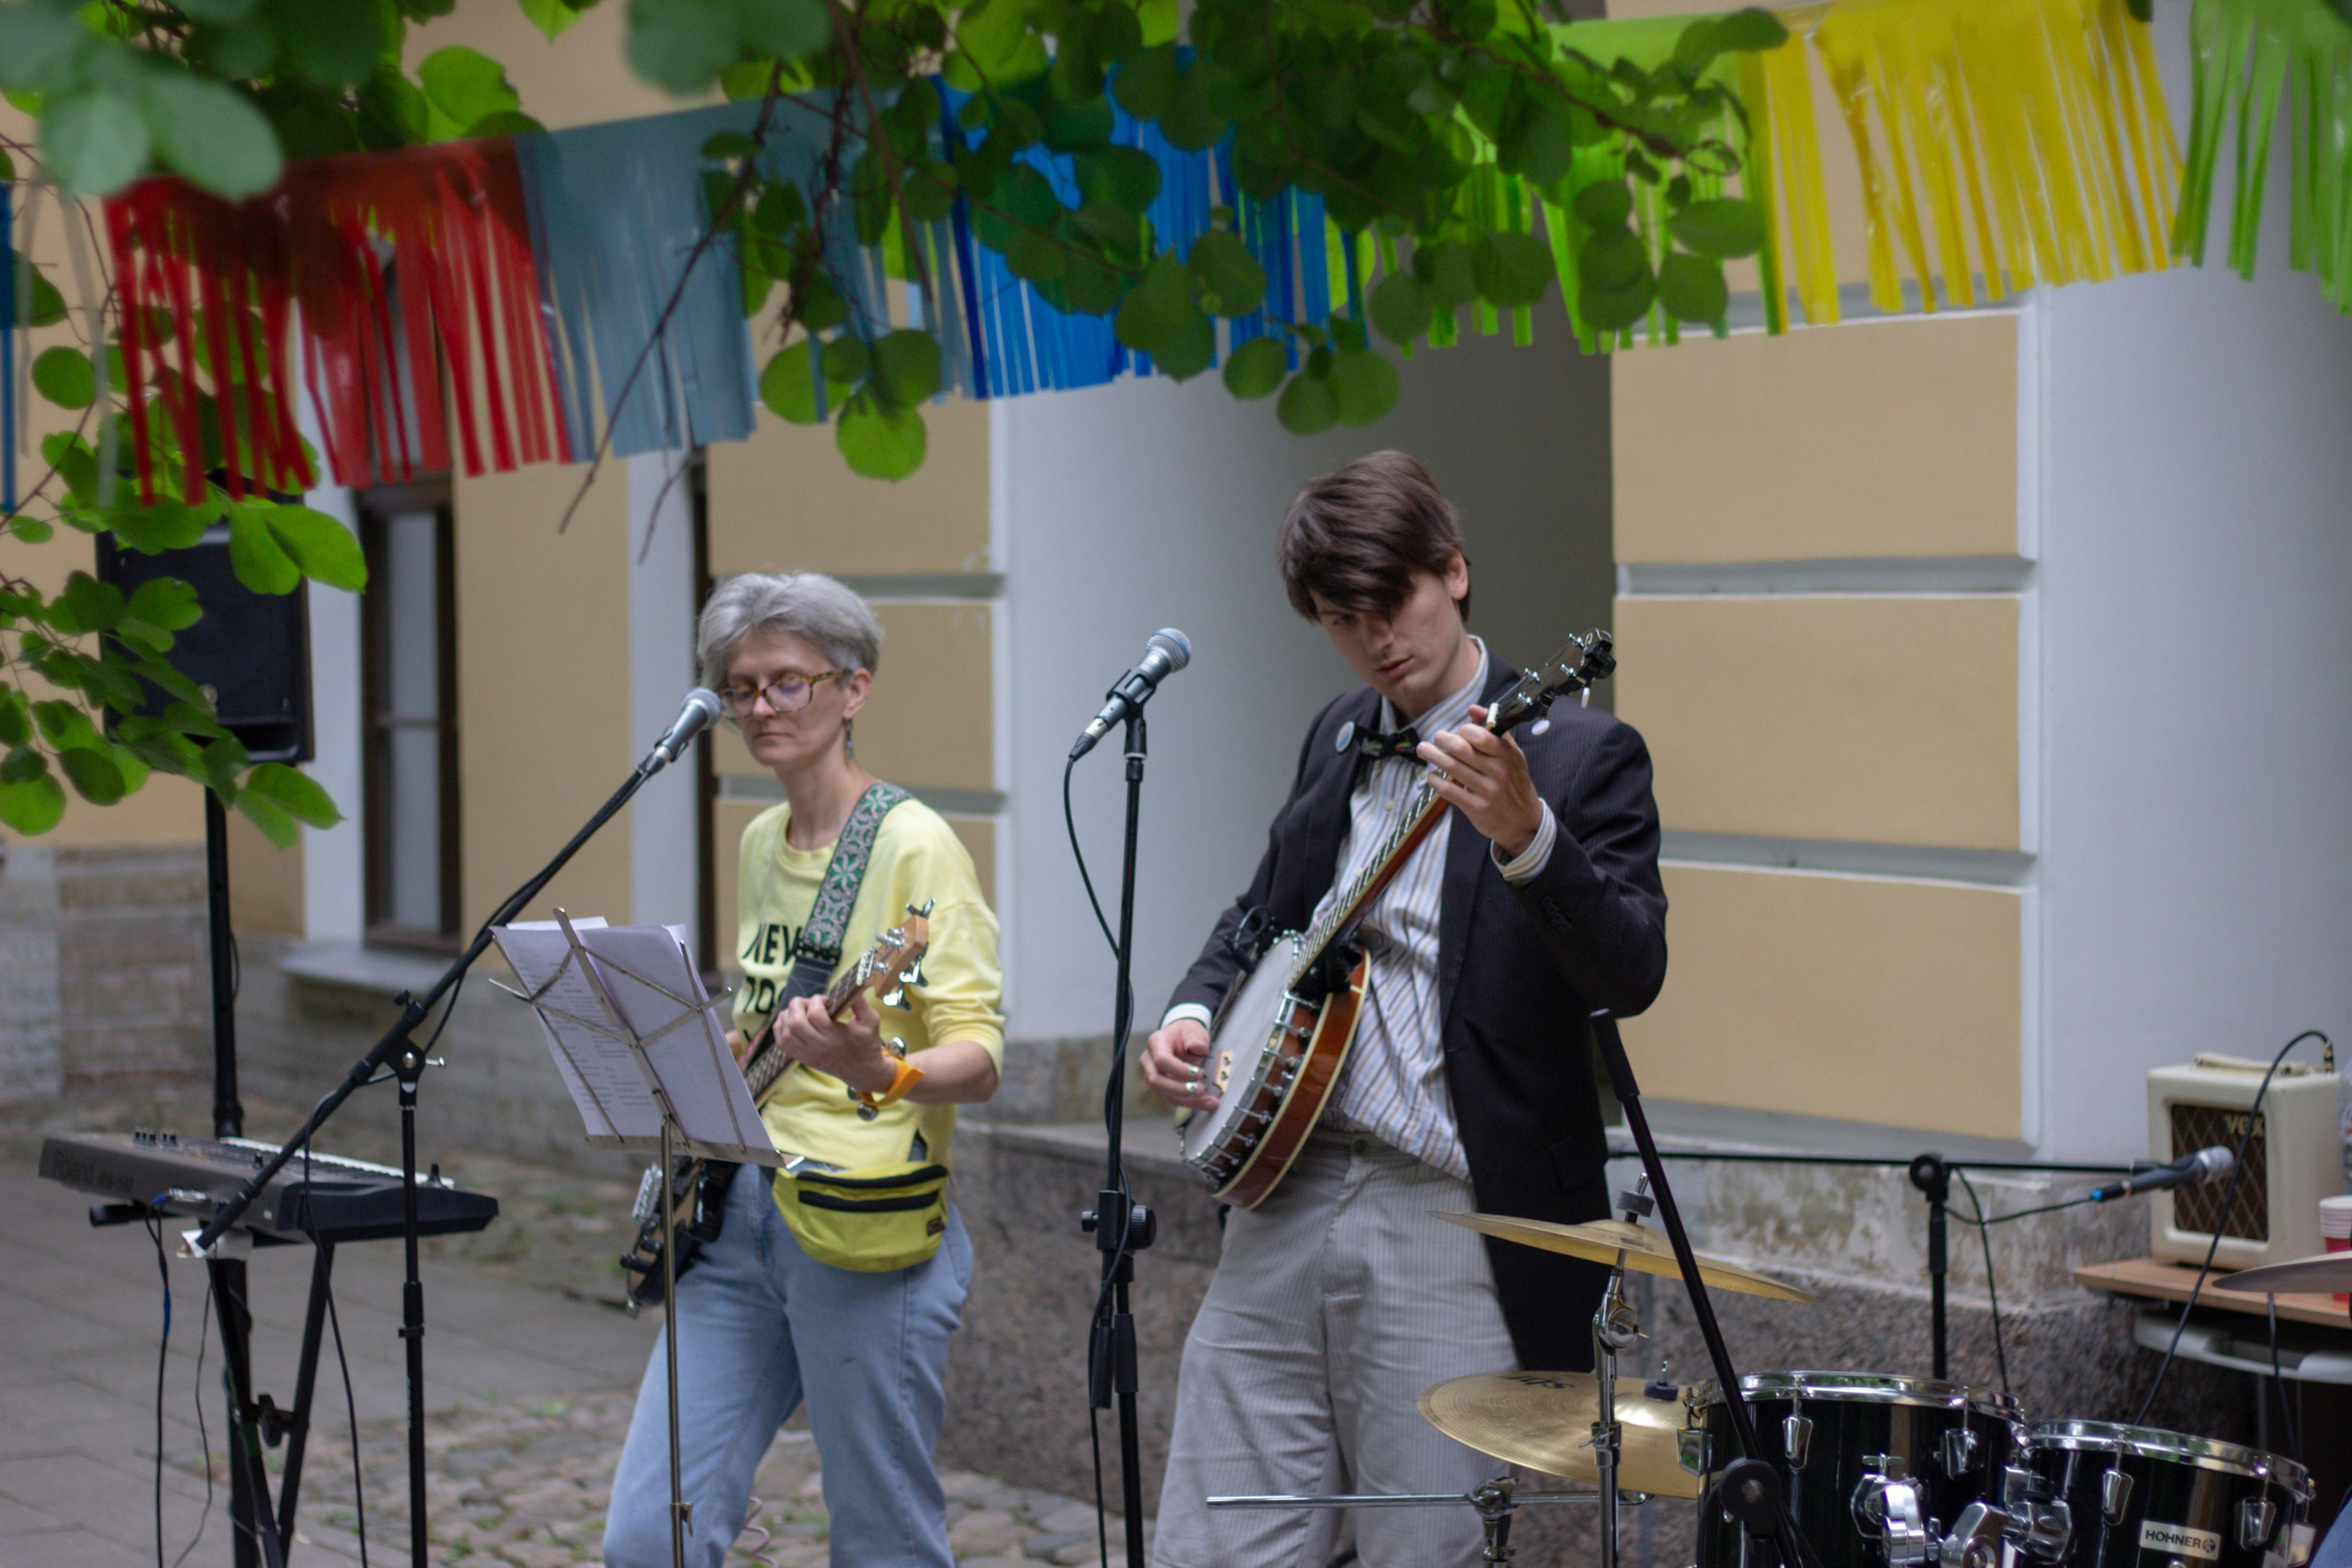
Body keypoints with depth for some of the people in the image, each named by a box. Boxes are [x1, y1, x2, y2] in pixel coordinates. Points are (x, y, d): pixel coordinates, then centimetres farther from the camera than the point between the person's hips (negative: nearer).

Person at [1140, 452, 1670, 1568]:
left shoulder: (1579, 753, -6)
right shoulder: (1337, 740, 15)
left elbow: (1630, 975, -19)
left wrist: (1524, 835, -35)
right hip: (1284, 1201, 6)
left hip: (1451, 1227, -6)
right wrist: (1193, 1012, 8)